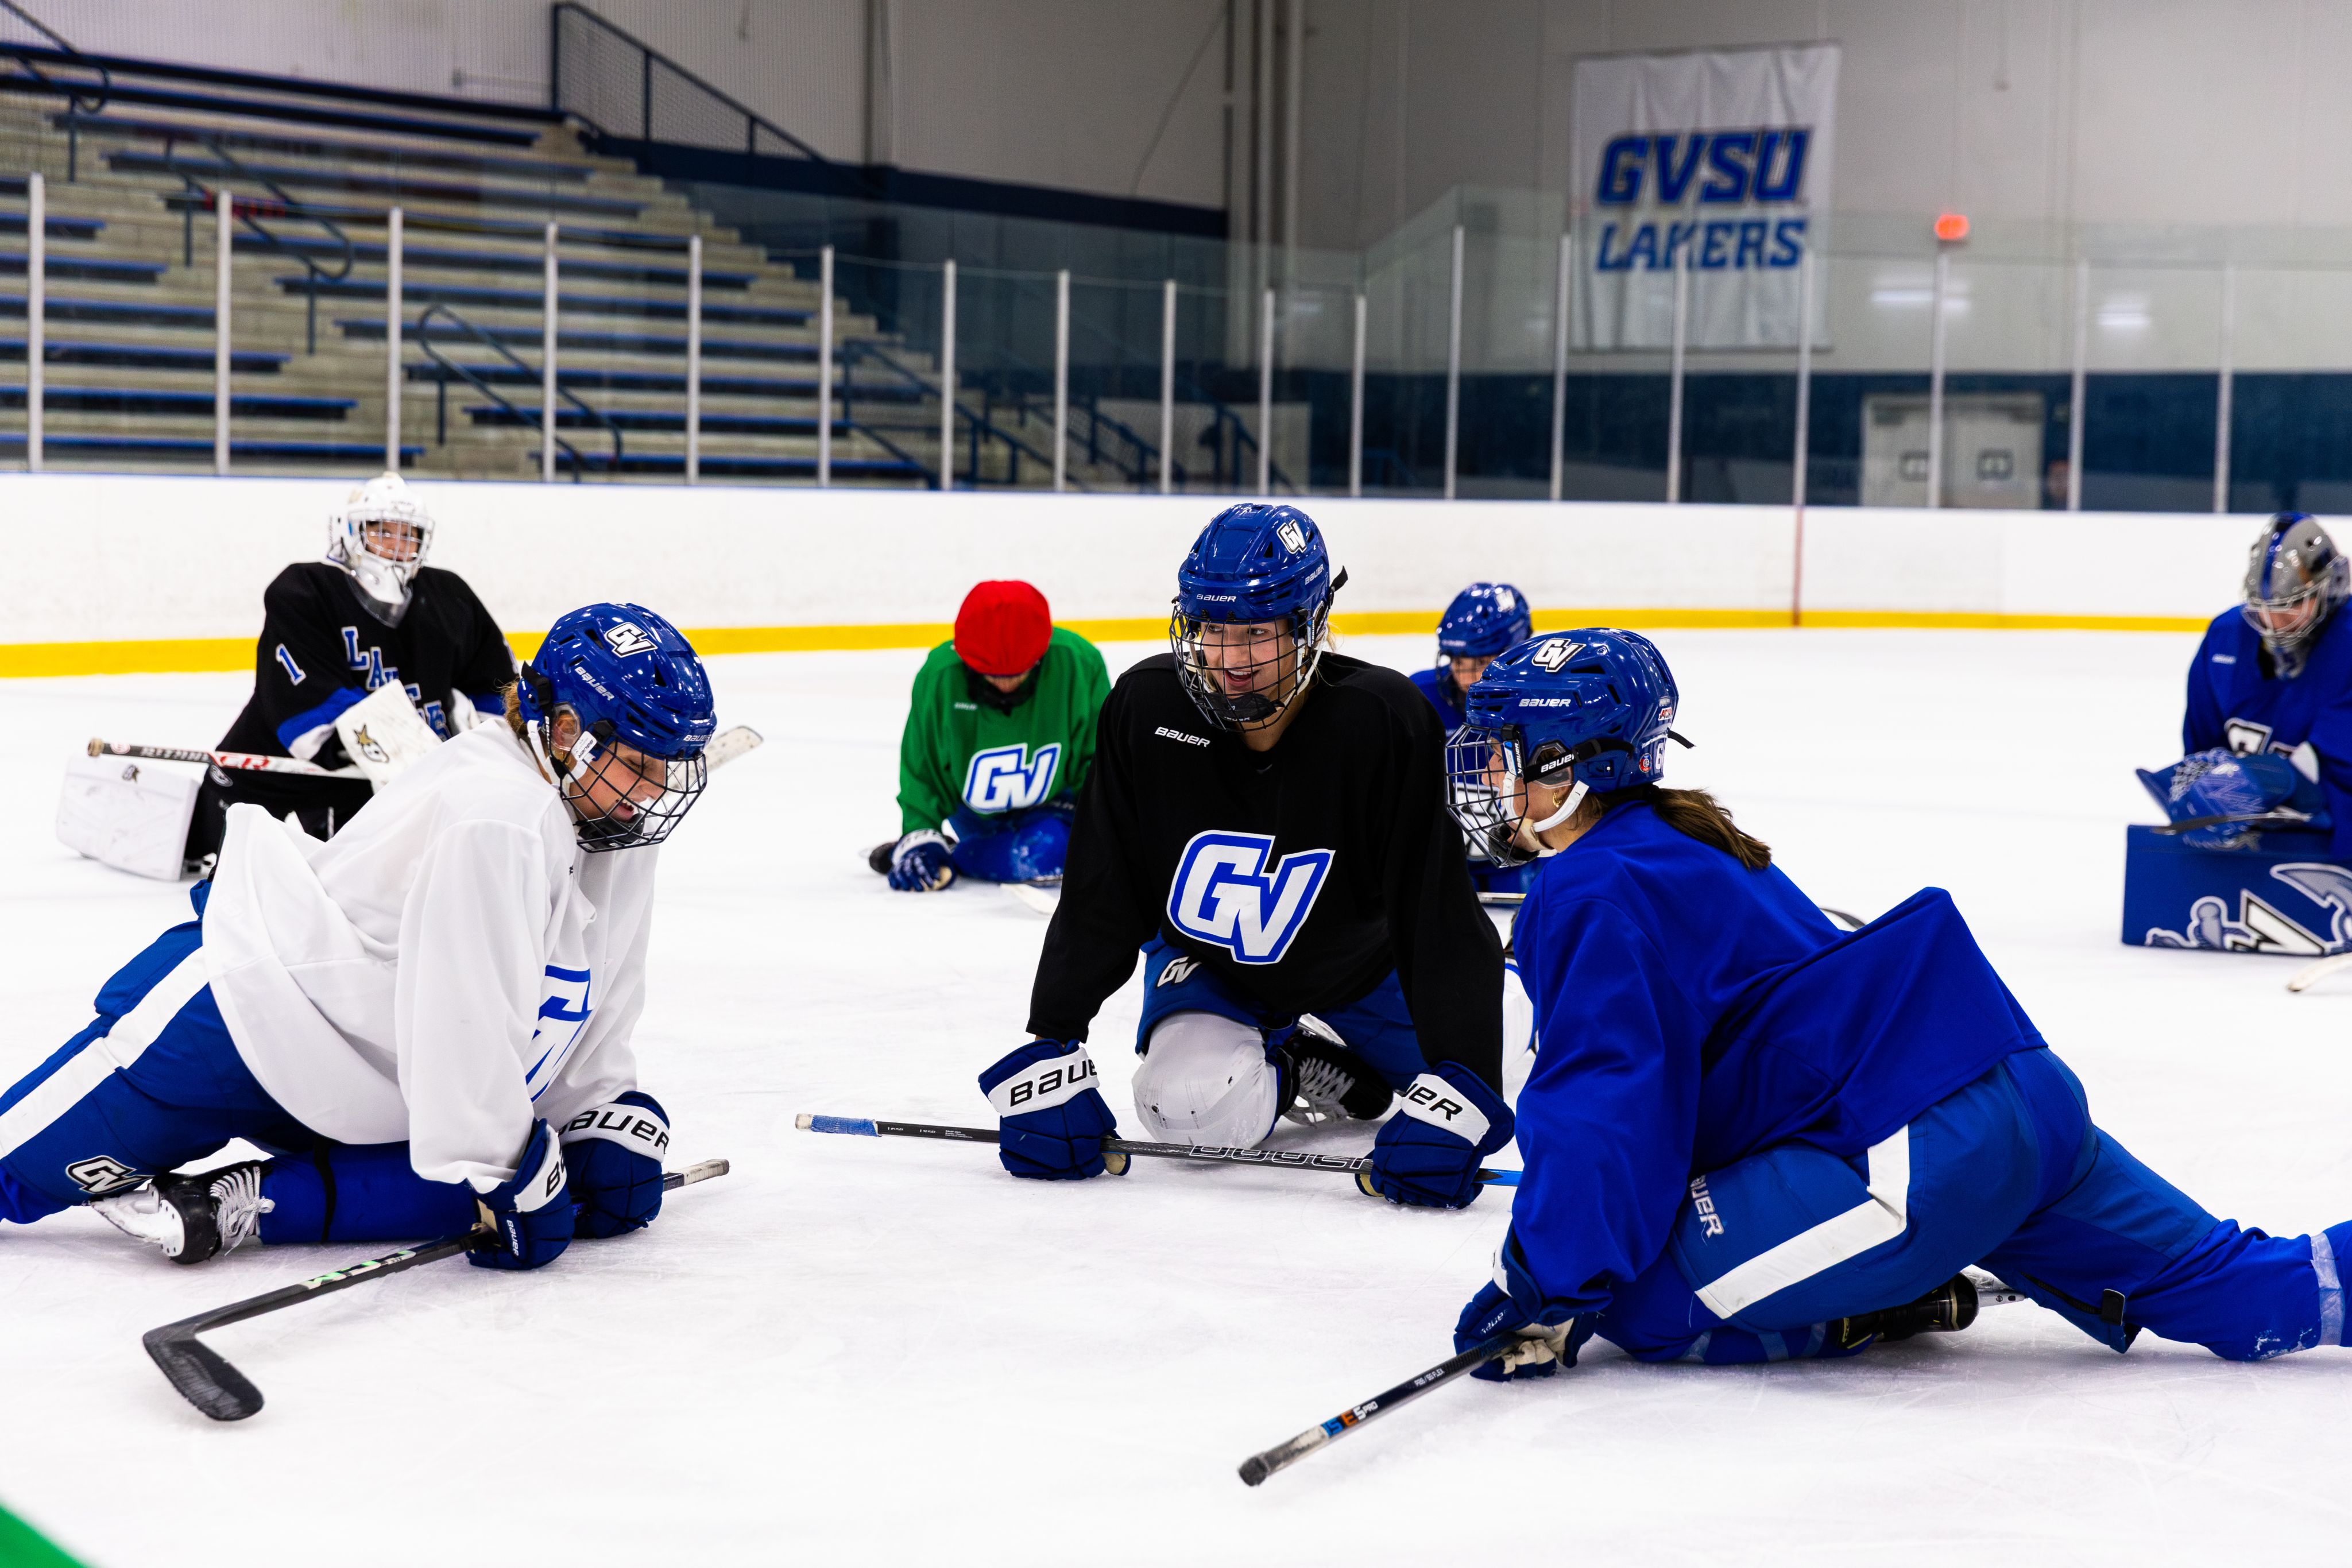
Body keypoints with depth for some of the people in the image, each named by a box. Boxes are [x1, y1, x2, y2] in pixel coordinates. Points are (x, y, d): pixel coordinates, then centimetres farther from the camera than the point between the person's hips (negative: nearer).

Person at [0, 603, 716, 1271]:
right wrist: (517, 1178, -24)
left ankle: (239, 1202, -16)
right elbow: (470, 1021, -29)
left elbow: (587, 1019, 12)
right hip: (257, 1004, -8)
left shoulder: (617, 841, 1)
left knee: (461, 1196, -17)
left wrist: (612, 1126, 2)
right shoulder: (496, 813, -28)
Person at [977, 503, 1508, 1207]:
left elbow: (1439, 912, -30)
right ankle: (1290, 1069, 7)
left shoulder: (1383, 720, -29)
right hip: (1206, 963, -1)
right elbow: (1097, 901, -17)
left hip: (1358, 967, 1)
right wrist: (1051, 1052, -23)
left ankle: (1334, 1051, 24)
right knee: (1190, 1108, -29)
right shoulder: (1146, 708, -23)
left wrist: (1459, 1086, -38)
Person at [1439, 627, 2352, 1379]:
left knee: (1637, 1298, -9)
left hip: (1925, 1156, -10)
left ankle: (1883, 1308, -1)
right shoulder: (1677, 845, 22)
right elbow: (1681, 1093, 29)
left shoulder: (1594, 898, -8)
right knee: (2231, 1290, 23)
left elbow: (1607, 1111, -19)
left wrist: (1544, 1288, -14)